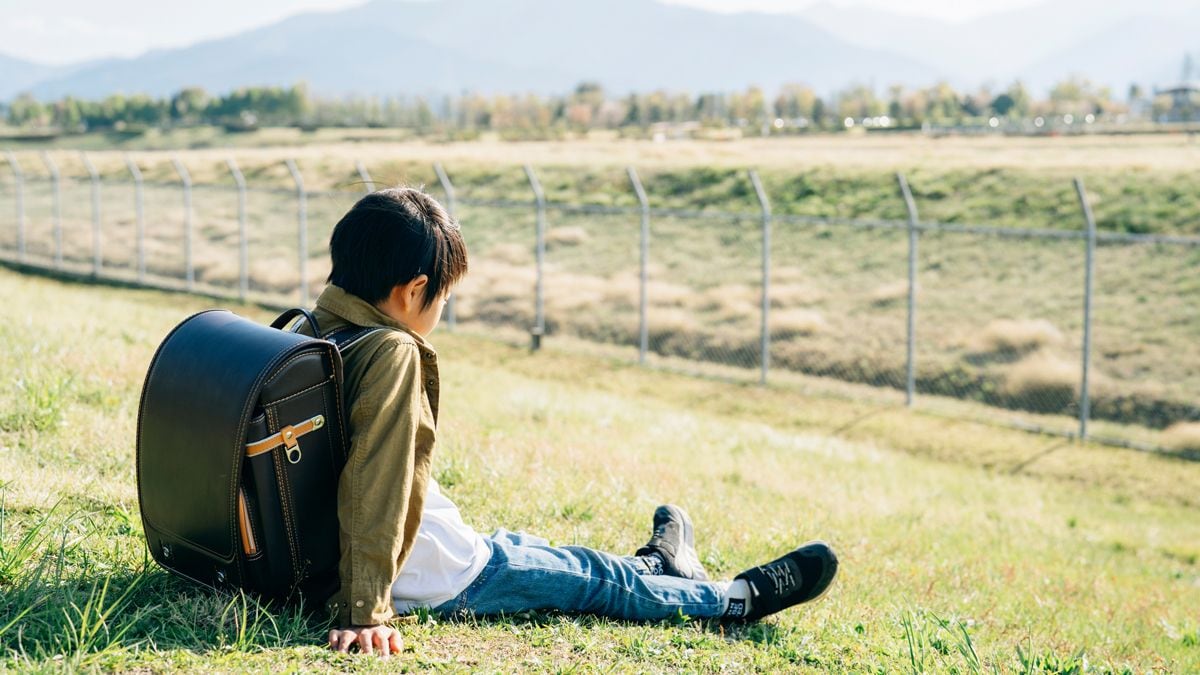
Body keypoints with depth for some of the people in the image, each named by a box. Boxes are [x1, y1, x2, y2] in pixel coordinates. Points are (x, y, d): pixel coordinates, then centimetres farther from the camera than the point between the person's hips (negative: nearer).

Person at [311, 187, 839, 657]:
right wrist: (365, 613, -29)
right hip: (445, 582, -9)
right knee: (591, 578, 9)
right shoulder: (393, 352, -25)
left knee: (512, 545, 28)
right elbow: (376, 490, -30)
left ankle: (657, 564, 51)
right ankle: (738, 599, 29)